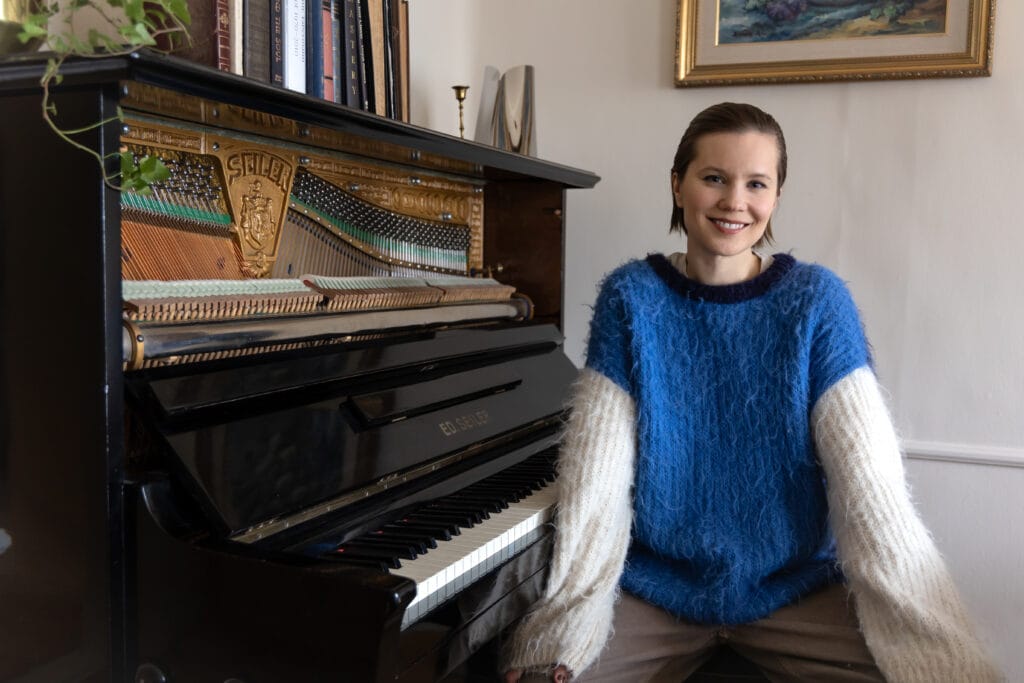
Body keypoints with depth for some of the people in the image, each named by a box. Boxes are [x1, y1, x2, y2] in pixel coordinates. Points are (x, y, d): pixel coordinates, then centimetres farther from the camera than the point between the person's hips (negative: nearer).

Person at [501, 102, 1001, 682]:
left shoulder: (817, 299, -4)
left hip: (796, 588, 1)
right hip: (653, 586, 0)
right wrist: (561, 633, -21)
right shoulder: (631, 297, -4)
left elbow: (870, 486, -11)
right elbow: (595, 479, -10)